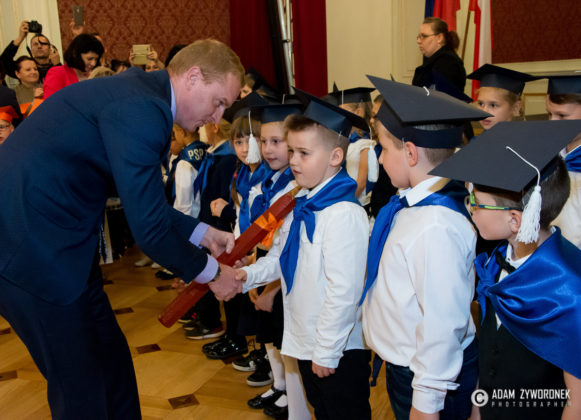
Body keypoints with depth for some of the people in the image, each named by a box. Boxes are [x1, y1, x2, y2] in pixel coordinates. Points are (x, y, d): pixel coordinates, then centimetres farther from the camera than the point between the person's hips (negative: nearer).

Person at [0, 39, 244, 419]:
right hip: (30, 249, -10)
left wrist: (204, 234, 12)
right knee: (81, 387, 5)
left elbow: (144, 199, 18)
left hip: (52, 240, 10)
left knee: (111, 360, 19)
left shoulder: (140, 93, 9)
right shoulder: (141, 108, -23)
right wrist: (210, 272, -5)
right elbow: (149, 228, -21)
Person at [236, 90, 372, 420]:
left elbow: (344, 291, -26)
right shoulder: (301, 206, 3)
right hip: (305, 341, 9)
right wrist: (249, 274, -3)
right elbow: (281, 257, 14)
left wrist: (327, 352, -20)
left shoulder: (344, 214, -26)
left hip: (338, 350, -8)